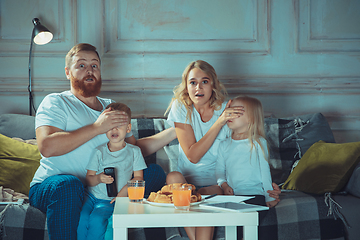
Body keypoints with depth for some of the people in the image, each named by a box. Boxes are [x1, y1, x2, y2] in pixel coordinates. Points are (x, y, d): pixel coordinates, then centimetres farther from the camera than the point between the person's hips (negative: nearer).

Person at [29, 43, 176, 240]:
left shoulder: (111, 108, 17)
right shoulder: (55, 103, -3)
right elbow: (47, 147, -21)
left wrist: (173, 132, 4)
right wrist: (97, 127, -21)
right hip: (49, 186, -6)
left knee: (155, 172, -7)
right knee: (68, 184, -40)